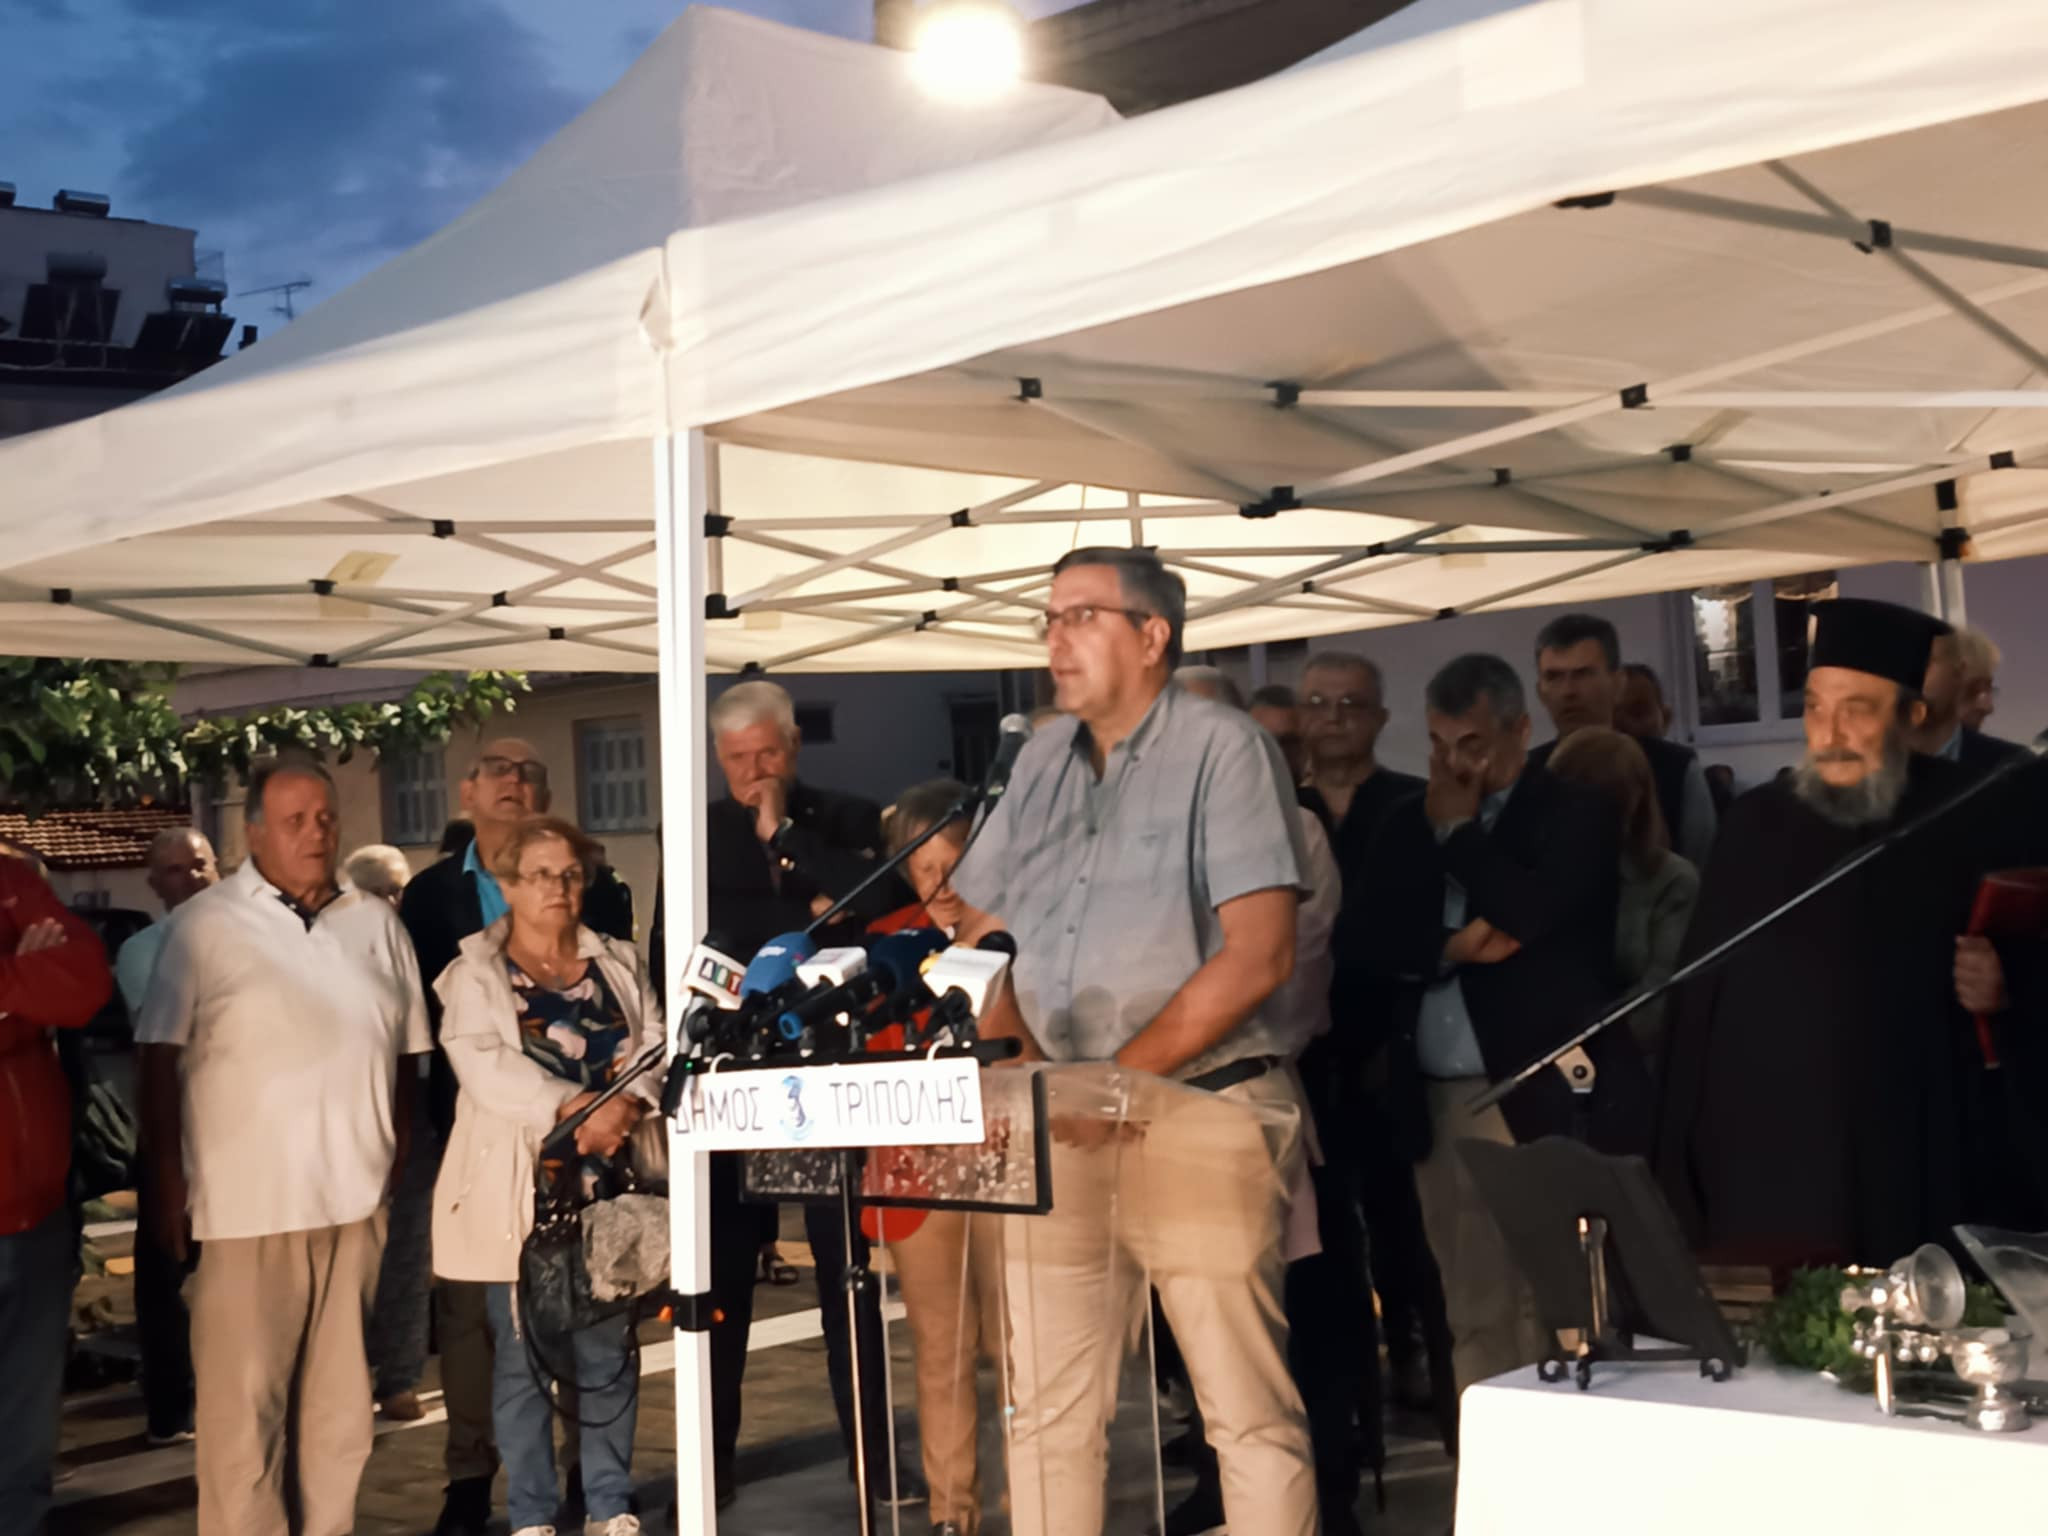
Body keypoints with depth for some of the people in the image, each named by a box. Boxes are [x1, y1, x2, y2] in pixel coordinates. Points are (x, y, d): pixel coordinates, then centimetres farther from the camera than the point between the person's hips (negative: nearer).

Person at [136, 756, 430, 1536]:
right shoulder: (206, 925, -2)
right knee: (243, 1399, 1)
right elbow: (161, 1058, -3)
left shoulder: (376, 923, 10)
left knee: (339, 1397, 12)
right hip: (248, 1201, -4)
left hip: (355, 1197, 4)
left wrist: (400, 1155, 8)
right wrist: (166, 1178, -7)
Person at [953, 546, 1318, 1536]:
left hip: (1199, 1113, -6)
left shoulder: (1223, 749, -6)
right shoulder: (1041, 761, 13)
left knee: (1248, 1411, -1)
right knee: (1046, 1411, 8)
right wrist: (1021, 1056, -2)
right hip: (1059, 1125, 6)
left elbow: (1258, 954, -14)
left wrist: (1120, 1076, -16)